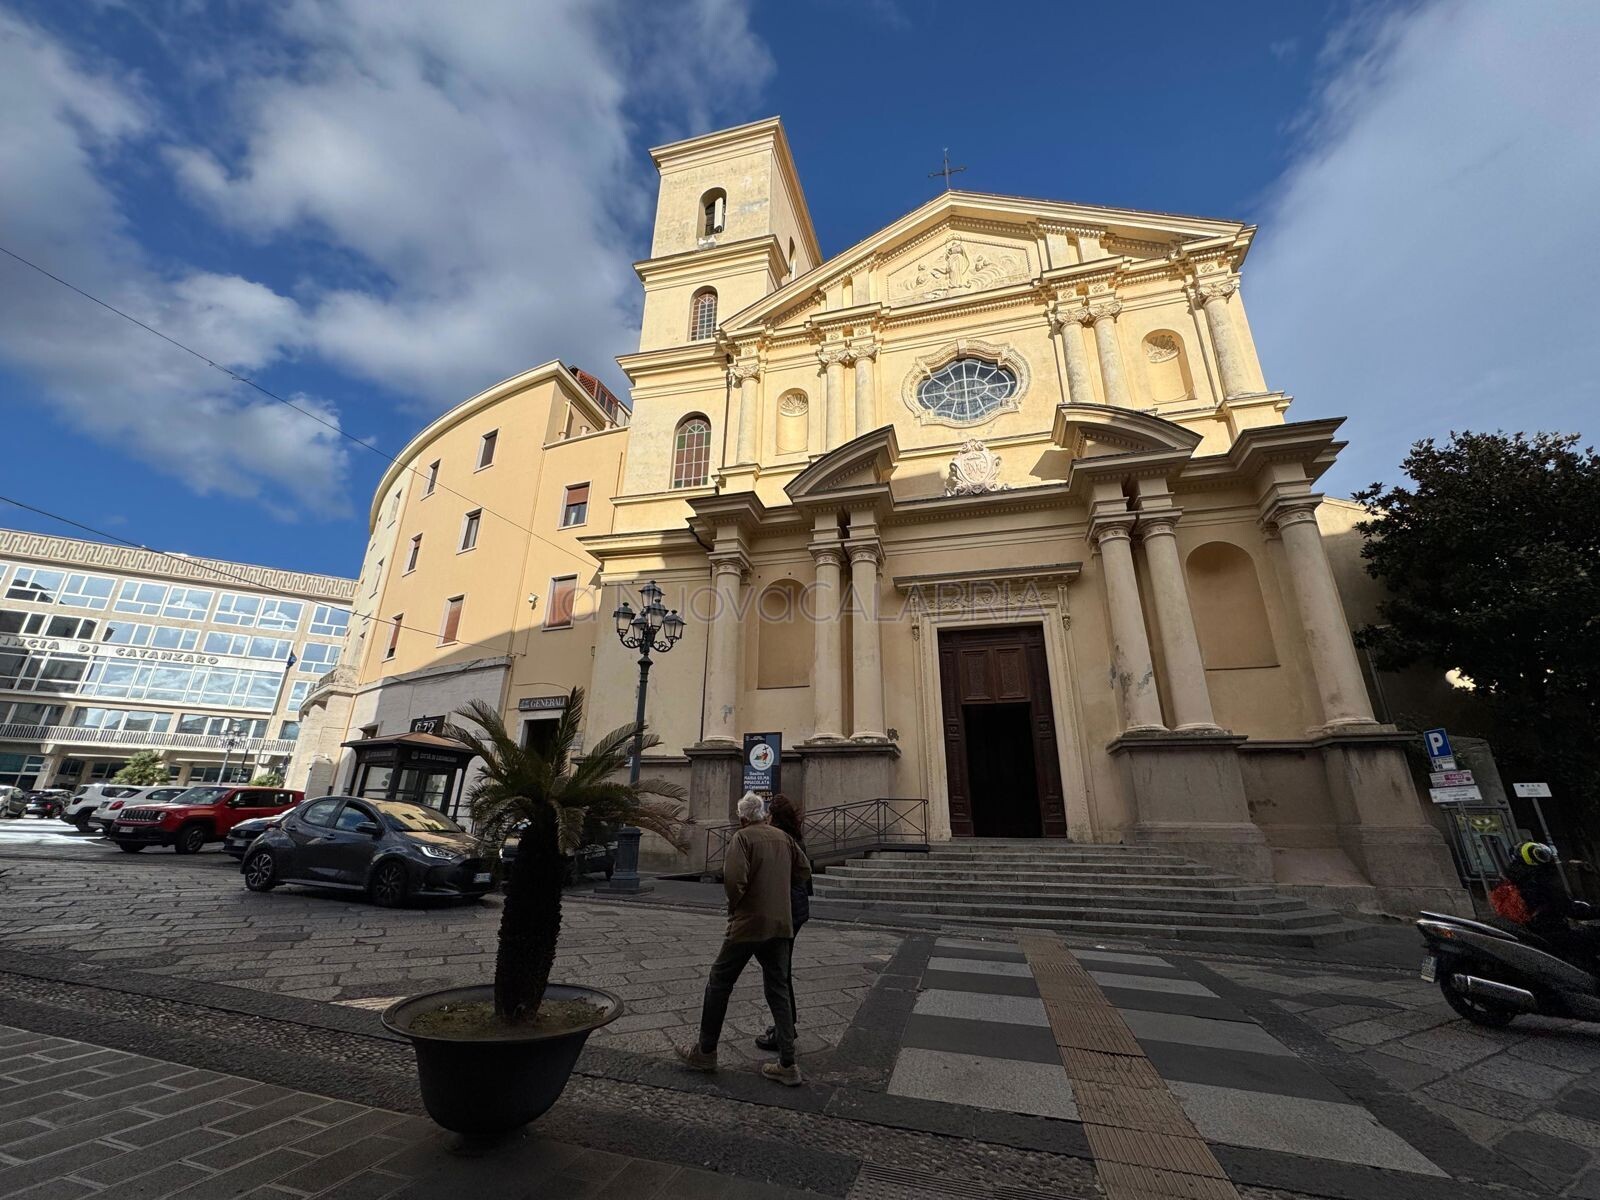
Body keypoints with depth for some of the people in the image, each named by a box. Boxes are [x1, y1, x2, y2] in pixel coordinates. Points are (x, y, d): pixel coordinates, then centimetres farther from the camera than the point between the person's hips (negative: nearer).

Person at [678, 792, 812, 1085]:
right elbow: (804, 871, 12)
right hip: (781, 925, 5)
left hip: (748, 924, -5)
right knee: (779, 990, 14)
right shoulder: (784, 837, 6)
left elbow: (733, 877, -22)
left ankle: (706, 1052, 25)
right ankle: (787, 1065, 15)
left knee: (719, 983, 13)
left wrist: (734, 905, -4)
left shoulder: (743, 837, -11)